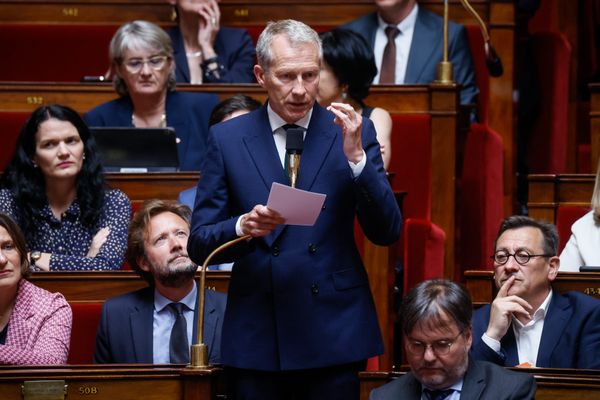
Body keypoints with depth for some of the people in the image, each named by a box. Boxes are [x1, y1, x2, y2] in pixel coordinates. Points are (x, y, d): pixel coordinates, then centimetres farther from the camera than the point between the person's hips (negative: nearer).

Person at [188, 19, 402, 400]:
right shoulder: (227, 139, 4)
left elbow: (387, 232, -2)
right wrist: (243, 227, -18)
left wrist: (356, 157, -15)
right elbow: (200, 244, 3)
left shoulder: (350, 133, 3)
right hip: (256, 337, 1)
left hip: (333, 336, 0)